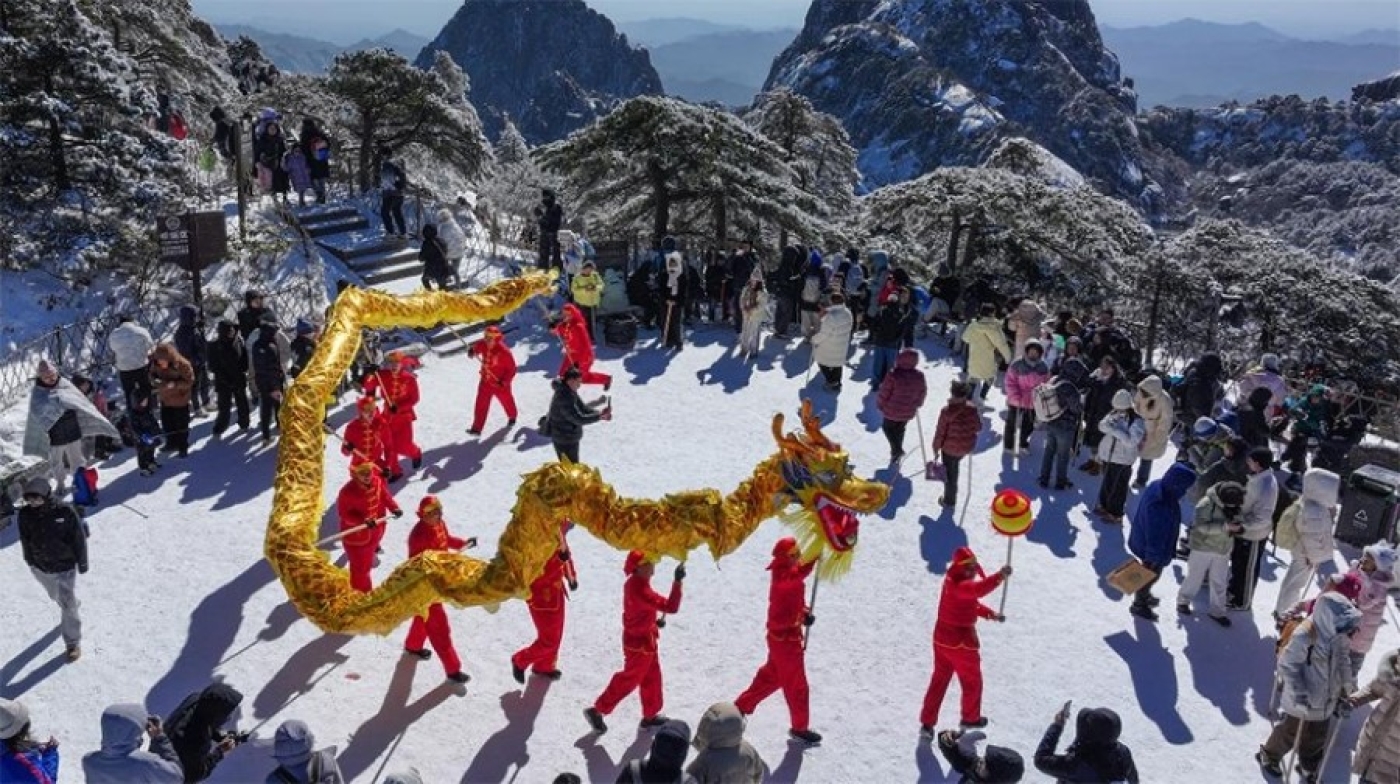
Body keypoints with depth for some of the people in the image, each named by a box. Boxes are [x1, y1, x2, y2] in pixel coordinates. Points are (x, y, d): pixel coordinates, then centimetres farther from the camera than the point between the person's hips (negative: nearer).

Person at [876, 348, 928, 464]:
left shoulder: (893, 375, -27)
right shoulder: (920, 376, -13)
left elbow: (884, 392, -18)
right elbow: (923, 393, 2)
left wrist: (879, 404, 0)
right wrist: (917, 404, 20)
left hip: (891, 410, -4)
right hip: (909, 412, 4)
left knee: (887, 427, 20)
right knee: (900, 430, 25)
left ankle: (896, 449, 6)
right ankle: (896, 452, 37)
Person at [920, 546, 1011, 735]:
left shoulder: (954, 580, 4)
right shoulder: (958, 585, -27)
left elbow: (970, 602, 19)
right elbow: (976, 590, -50)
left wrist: (989, 613, 9)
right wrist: (999, 577, -61)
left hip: (943, 637, 9)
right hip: (961, 639, -8)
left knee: (939, 679, 16)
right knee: (972, 680, 16)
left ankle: (927, 722, 17)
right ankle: (970, 717, 35)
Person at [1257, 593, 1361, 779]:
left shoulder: (1338, 634, -9)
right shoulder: (1304, 636, -32)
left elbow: (1341, 659, 10)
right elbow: (1287, 665, -25)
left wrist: (1349, 684, 11)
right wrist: (1299, 693, -27)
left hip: (1326, 699, 7)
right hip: (1303, 701, -7)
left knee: (1317, 736, 23)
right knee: (1291, 732, 14)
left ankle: (1308, 767, 46)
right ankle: (1268, 756, 40)